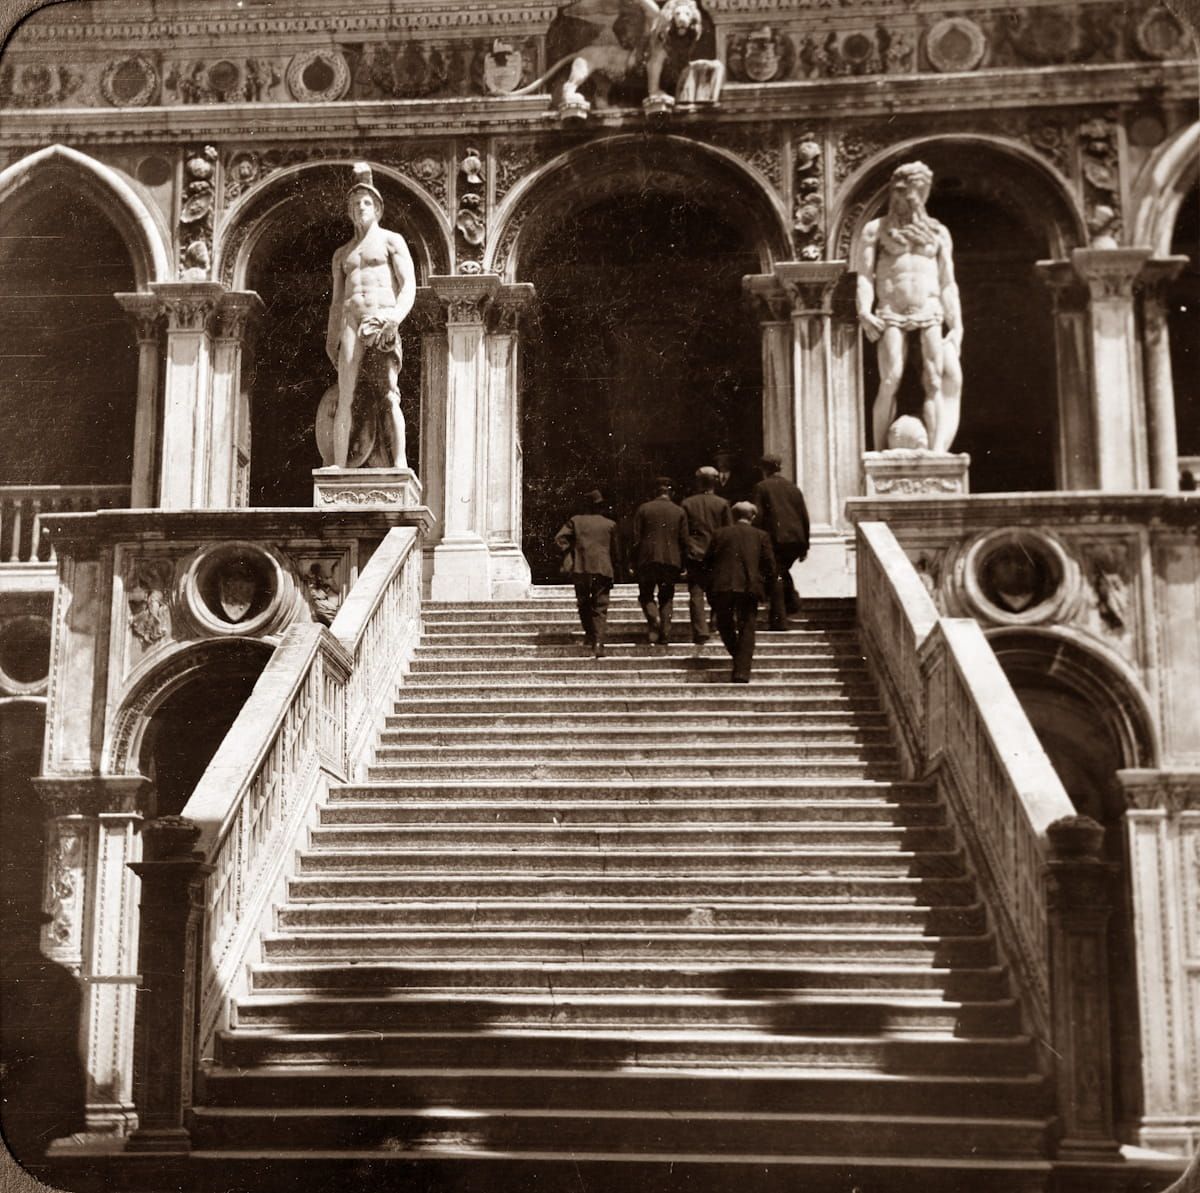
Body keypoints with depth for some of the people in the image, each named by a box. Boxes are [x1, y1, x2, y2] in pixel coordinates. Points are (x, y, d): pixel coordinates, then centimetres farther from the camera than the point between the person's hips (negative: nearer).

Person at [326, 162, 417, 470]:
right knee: (345, 400, -8)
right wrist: (331, 340, 13)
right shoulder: (342, 254, 27)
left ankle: (399, 465, -20)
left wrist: (397, 317, -18)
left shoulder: (391, 240, 12)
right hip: (352, 322, 4)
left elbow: (409, 285, 0)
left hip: (385, 320, -4)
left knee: (389, 397, -15)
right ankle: (339, 470, -13)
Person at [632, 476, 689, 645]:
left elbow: (636, 538, -1)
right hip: (671, 560, 2)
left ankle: (654, 620, -17)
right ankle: (665, 634, 5)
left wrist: (634, 561, 4)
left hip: (648, 559, -2)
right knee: (666, 597, 11)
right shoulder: (679, 512, 4)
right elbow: (684, 541, 3)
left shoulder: (643, 509, 0)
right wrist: (682, 564, 11)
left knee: (646, 595, 9)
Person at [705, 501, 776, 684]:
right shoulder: (761, 536, 8)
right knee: (747, 630, 4)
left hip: (723, 587, 0)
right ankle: (742, 672, -4)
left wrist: (712, 586, 18)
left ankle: (738, 658, 9)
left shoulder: (719, 534, 9)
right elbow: (770, 566, 5)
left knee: (725, 625, 19)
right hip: (750, 587, 0)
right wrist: (765, 590, 16)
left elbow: (709, 561, 8)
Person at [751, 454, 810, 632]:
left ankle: (779, 620, -3)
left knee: (775, 577, 1)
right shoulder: (793, 487, 14)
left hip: (776, 539, -5)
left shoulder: (761, 487, 0)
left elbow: (757, 515, -7)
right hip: (796, 539, 5)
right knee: (783, 571, 27)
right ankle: (792, 601, 12)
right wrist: (805, 546, 18)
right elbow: (804, 517, 14)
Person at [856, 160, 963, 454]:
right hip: (891, 314, -2)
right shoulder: (876, 229, 13)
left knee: (936, 381, -13)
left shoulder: (937, 232, 19)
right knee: (890, 381, -15)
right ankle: (881, 455, -14)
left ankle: (936, 453, -19)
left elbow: (948, 283, 15)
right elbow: (865, 275, 3)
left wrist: (956, 326, 6)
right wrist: (865, 311, -14)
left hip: (930, 313, 2)